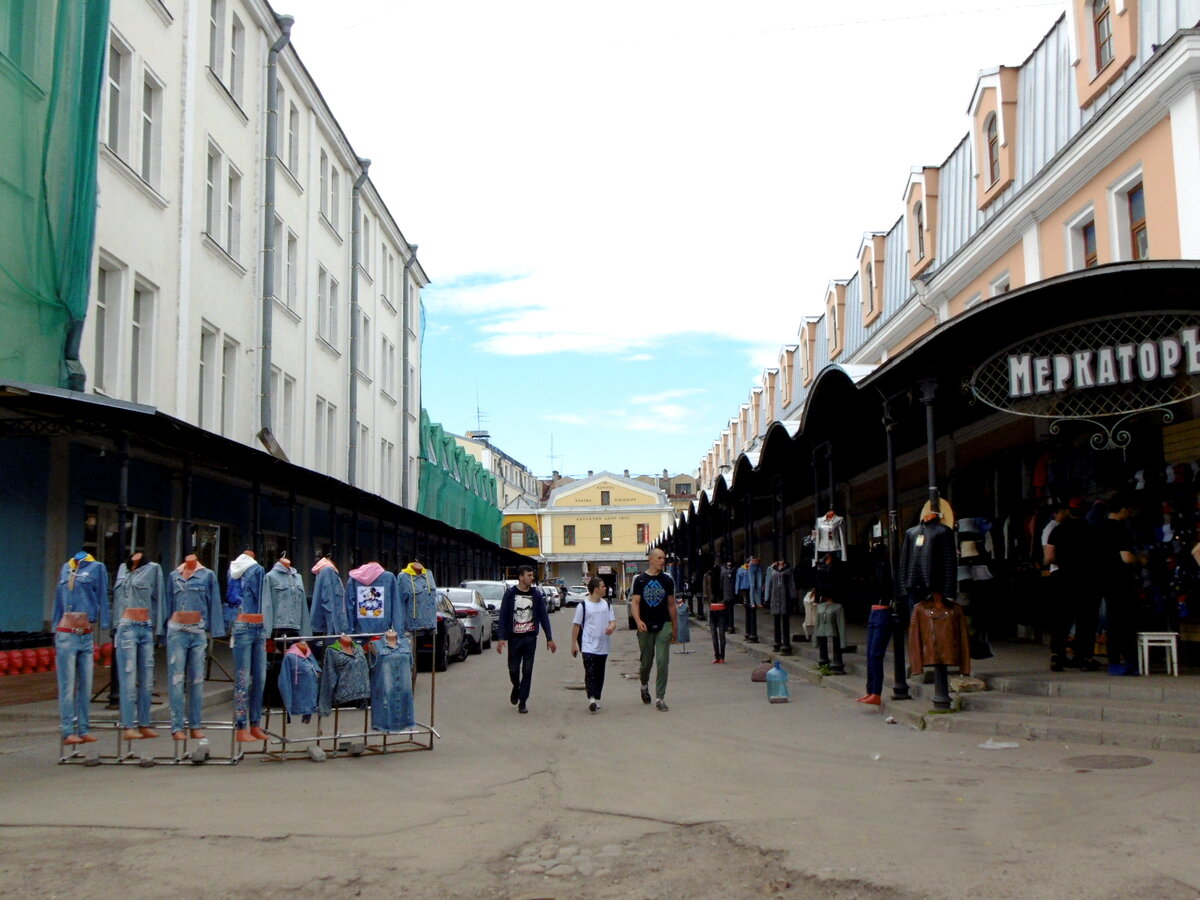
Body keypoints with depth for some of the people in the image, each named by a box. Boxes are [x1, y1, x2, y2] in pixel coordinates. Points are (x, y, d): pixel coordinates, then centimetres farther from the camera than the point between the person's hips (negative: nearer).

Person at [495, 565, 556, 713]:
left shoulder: (536, 594, 1)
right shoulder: (510, 594, -5)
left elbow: (544, 616, 4)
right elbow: (503, 616, -5)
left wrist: (549, 638, 1)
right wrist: (501, 638, -12)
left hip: (530, 638, 1)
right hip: (514, 638, -1)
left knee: (527, 671, 1)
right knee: (513, 669, 6)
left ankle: (523, 702, 9)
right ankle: (516, 687, 37)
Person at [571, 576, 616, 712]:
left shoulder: (606, 605, 8)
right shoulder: (583, 606, -6)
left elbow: (612, 621, 10)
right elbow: (576, 625, -2)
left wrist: (611, 627, -14)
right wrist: (574, 643, -3)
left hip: (603, 646, 5)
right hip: (588, 646, -5)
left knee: (600, 673, 10)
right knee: (590, 672, -13)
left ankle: (597, 699, 19)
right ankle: (591, 698, -18)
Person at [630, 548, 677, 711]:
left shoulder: (667, 580, 5)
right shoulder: (640, 580, 0)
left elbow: (671, 605, 9)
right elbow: (635, 602, -6)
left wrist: (675, 628, 9)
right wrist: (638, 621, -23)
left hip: (663, 627, 1)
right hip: (645, 628, -1)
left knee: (662, 662, -7)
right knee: (646, 663, 11)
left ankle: (660, 698, -2)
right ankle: (644, 685, 41)